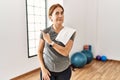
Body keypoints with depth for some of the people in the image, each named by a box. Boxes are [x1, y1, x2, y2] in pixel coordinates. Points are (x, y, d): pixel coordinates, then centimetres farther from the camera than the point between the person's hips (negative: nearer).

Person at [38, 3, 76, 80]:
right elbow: (40, 51, 0)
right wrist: (43, 69, -8)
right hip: (48, 70, 0)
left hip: (64, 70, 1)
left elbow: (66, 52, -19)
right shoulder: (45, 32, -9)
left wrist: (50, 42, -20)